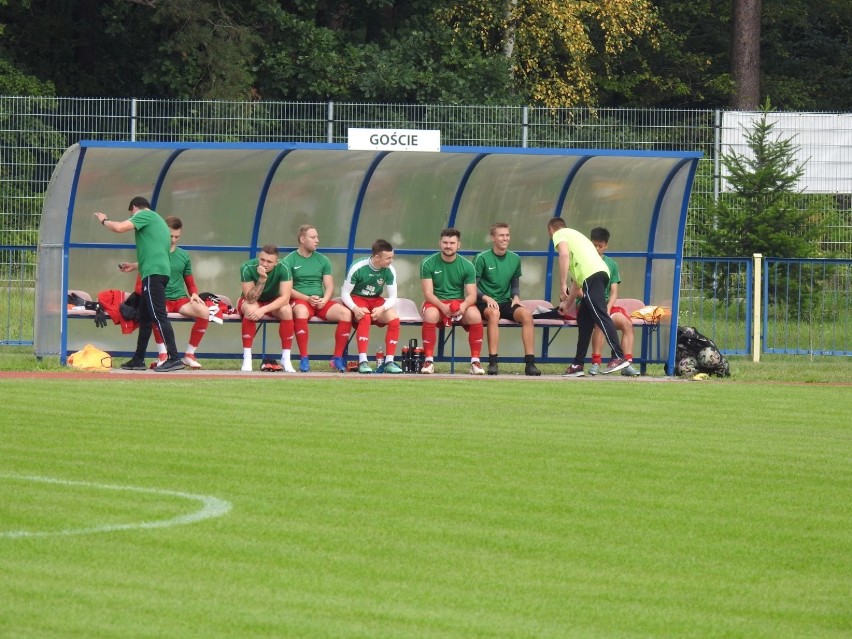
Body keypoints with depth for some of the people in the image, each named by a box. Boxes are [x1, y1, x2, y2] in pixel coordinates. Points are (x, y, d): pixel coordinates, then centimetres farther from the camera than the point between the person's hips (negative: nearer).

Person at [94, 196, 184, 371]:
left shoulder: (145, 215, -1)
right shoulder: (158, 221, 27)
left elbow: (119, 227, -13)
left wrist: (104, 220, 7)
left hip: (153, 274, -10)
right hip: (156, 273, 10)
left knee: (159, 316, -15)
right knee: (144, 317, 15)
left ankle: (174, 358, -22)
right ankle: (138, 360, 21)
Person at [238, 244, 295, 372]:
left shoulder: (283, 269, -24)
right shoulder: (247, 268, -26)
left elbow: (285, 298, -28)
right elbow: (251, 299, -28)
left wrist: (263, 310, -41)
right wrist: (262, 280, -43)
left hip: (273, 303, 1)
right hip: (250, 302, -1)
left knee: (287, 310, -31)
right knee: (251, 309, -36)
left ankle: (286, 360, -22)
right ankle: (247, 359, -31)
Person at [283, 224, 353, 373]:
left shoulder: (323, 260, 14)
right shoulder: (290, 261, 2)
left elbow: (329, 286, 10)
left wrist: (324, 300, -11)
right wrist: (307, 299, -17)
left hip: (321, 301, 4)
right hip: (300, 300, -4)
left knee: (345, 313, -22)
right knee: (301, 311, -41)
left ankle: (337, 357, -14)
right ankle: (304, 358, -37)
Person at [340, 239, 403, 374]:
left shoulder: (390, 270, -12)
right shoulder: (358, 268, -21)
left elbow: (393, 297, -7)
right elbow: (344, 293, -15)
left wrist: (382, 309, -29)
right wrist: (355, 308, -34)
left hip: (376, 300, 4)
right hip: (356, 299, -4)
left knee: (394, 319, -24)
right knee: (365, 317, -36)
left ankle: (389, 361, -18)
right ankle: (362, 361, -37)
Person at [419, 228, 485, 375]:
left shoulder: (467, 266, 1)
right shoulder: (428, 264, -4)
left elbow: (472, 295, -3)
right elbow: (428, 293, -9)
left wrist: (464, 306, -27)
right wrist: (443, 307, -28)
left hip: (460, 303, 1)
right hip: (436, 302, -1)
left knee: (475, 316, -31)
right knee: (430, 315, -37)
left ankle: (475, 361, -20)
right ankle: (429, 361, -28)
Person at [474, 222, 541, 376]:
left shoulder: (514, 259, 9)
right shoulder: (482, 258, -5)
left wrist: (516, 297, -2)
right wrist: (486, 298, -20)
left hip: (505, 302, 4)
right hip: (485, 304, -4)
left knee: (526, 314, -25)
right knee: (494, 313, -39)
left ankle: (530, 362, -25)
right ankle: (493, 362, -39)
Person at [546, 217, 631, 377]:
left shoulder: (559, 234, 13)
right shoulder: (574, 234, 38)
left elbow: (564, 254, -10)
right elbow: (577, 276, 46)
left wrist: (562, 285, -11)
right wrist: (567, 302, 56)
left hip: (591, 274, -9)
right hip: (601, 272, 9)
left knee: (600, 315, -16)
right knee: (584, 318, 13)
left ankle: (619, 357, -27)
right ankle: (578, 365, 15)